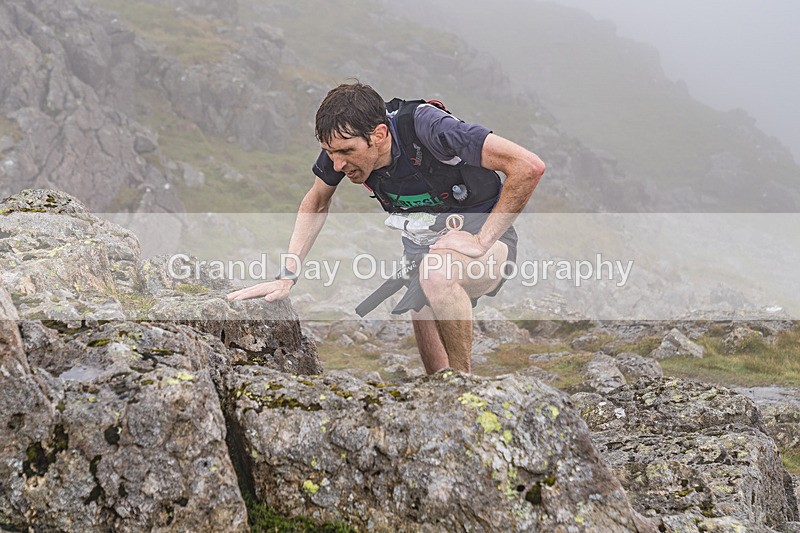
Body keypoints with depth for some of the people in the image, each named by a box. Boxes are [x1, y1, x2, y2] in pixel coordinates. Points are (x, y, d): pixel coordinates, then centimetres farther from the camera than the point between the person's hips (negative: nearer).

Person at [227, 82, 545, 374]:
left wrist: (482, 240, -27)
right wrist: (286, 277, 0)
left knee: (437, 273, -37)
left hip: (483, 233, -6)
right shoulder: (342, 144, -13)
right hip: (423, 242, 6)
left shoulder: (426, 127, -31)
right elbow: (316, 203, 8)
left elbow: (529, 167, -32)